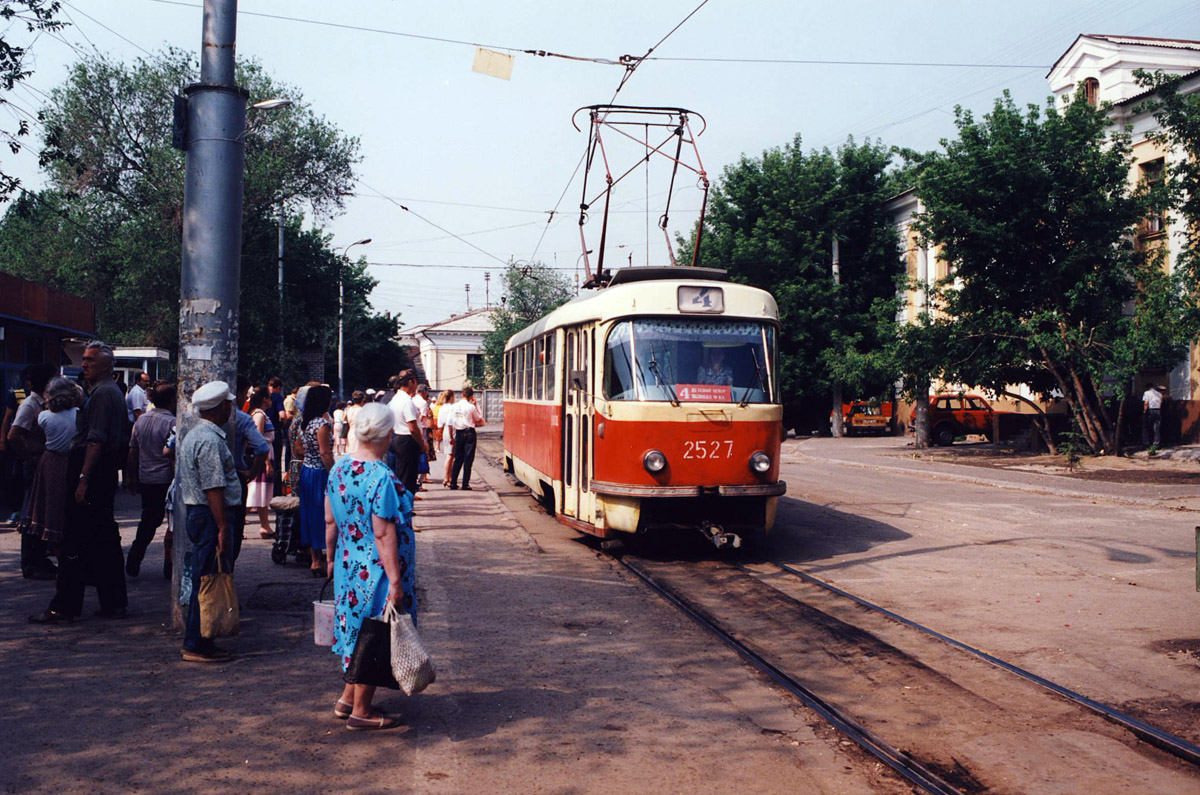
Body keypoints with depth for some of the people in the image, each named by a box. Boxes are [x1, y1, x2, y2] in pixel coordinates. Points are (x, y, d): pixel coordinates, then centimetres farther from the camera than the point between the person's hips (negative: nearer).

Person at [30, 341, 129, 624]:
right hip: (107, 476, 10)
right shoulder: (114, 392, 18)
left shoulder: (102, 393, -13)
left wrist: (83, 478, -23)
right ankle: (114, 603, 16)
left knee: (75, 543, -5)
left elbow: (96, 441, -21)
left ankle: (64, 607, -1)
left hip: (92, 476, -10)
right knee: (106, 540, 12)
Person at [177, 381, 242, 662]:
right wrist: (224, 528, -22)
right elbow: (214, 489, -22)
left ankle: (197, 640, 20)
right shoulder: (211, 441, -17)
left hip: (197, 513, 11)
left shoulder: (193, 435, 16)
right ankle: (196, 645, 0)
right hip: (211, 516, -11)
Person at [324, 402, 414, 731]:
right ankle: (360, 712, 17)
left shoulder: (339, 469, 1)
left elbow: (330, 521, 9)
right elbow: (383, 534, -22)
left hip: (348, 566, 8)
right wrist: (395, 580, -18)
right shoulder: (382, 477, -23)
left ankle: (347, 699, 32)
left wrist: (332, 558, 21)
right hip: (376, 571, -8)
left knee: (358, 629, 21)